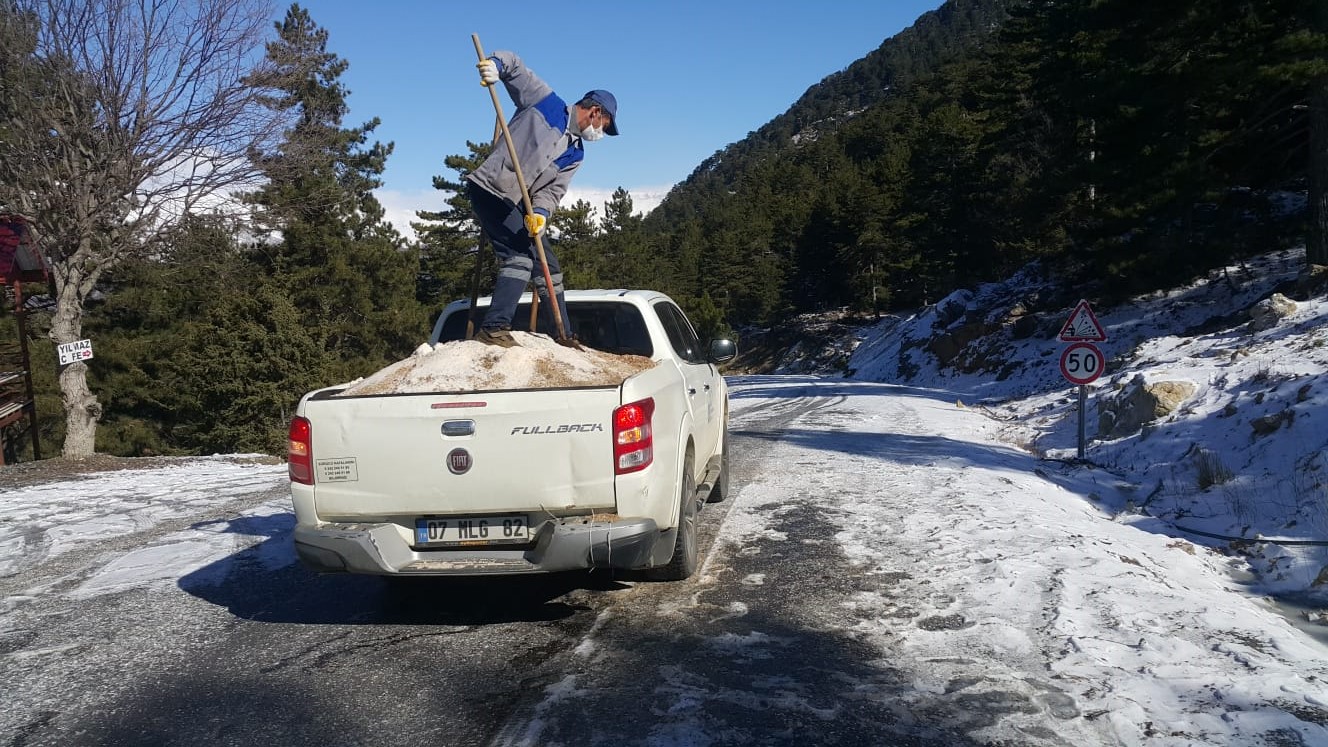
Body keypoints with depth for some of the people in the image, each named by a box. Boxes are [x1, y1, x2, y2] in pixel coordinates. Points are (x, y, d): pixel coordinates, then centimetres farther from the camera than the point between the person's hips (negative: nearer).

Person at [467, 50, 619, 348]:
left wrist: (540, 212, -19)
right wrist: (496, 64, -21)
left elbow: (553, 190, 2)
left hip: (517, 206, 8)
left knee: (548, 265, 10)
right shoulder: (546, 101, -1)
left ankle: (565, 337, 20)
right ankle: (494, 328, -25)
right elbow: (514, 65, 3)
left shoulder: (576, 154, 13)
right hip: (488, 189, -8)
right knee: (520, 256, -22)